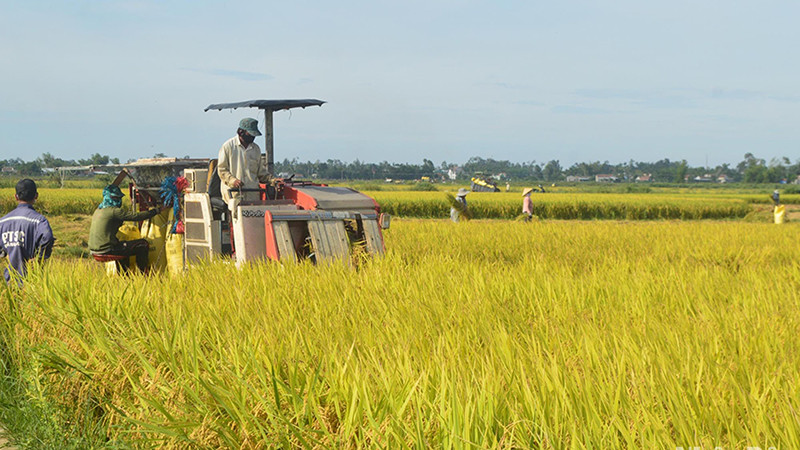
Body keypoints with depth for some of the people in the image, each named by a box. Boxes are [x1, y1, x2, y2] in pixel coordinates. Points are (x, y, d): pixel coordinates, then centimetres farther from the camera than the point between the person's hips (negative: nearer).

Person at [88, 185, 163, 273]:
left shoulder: (98, 210, 14)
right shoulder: (114, 211, -13)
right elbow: (136, 216, -14)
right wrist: (156, 210, -6)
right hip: (106, 250, -9)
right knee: (143, 244, -1)